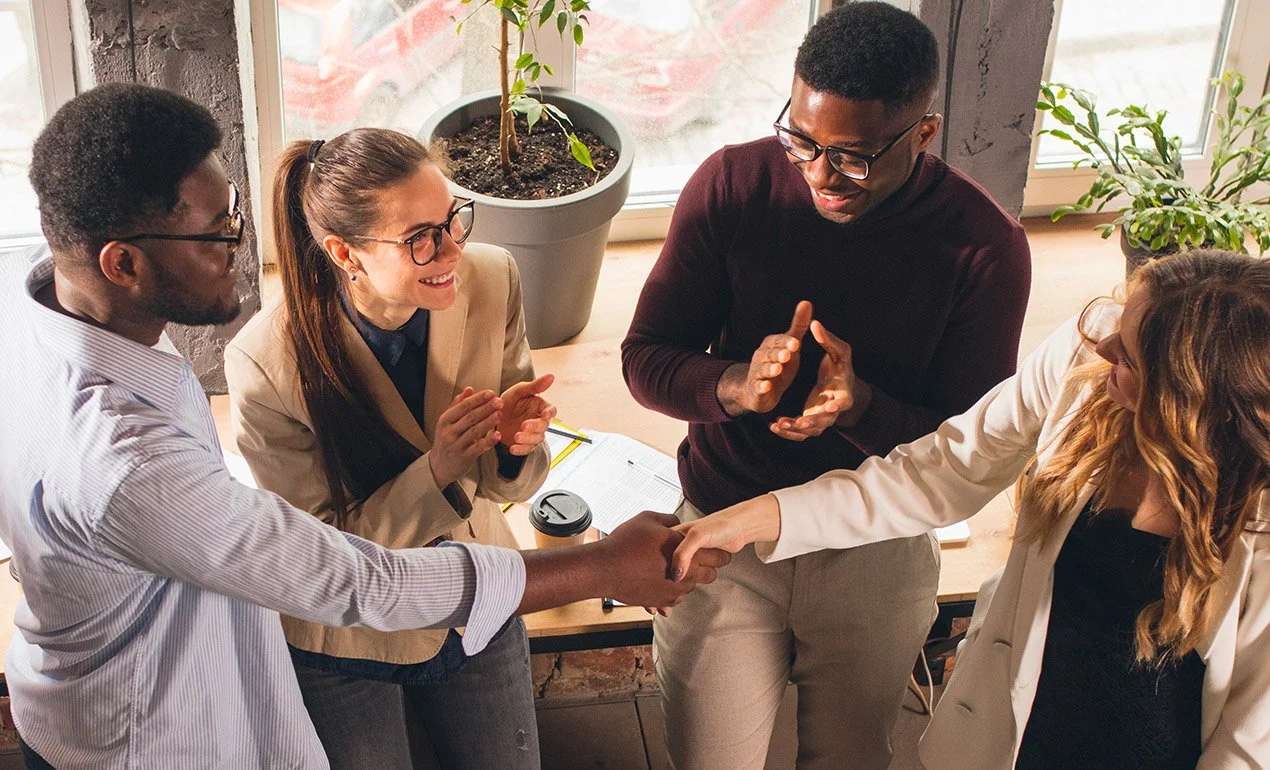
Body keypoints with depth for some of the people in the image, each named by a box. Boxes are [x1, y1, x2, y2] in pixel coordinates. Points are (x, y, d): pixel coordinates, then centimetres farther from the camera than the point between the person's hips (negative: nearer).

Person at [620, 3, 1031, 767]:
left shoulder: (986, 246, -17)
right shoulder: (733, 185, -14)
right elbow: (644, 359, -9)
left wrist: (860, 405, -33)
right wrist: (736, 385, -31)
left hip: (877, 553, 0)